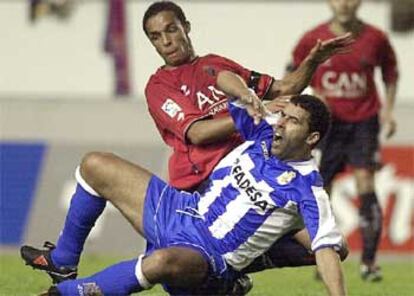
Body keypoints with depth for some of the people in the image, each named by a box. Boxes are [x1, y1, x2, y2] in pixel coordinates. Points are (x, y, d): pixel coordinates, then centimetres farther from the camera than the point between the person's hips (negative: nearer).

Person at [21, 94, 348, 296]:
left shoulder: (307, 188, -16)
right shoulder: (265, 134, 2)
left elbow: (325, 246, -24)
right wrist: (246, 95, -14)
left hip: (208, 256, -8)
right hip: (179, 211, 8)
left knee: (164, 261, -45)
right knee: (94, 166, 11)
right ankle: (62, 260, 27)